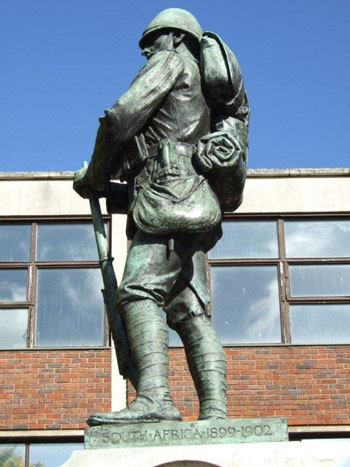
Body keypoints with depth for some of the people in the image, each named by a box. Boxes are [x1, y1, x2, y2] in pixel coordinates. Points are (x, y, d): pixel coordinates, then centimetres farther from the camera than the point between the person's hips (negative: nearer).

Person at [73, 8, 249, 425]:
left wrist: (94, 178, 6)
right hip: (194, 209, 9)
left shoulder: (172, 59, 9)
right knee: (191, 312, -1)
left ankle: (154, 398, -35)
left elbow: (121, 118, -6)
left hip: (170, 196, -9)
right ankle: (215, 413, -10)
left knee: (140, 292, -21)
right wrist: (118, 192, 31)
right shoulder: (206, 92, 35)